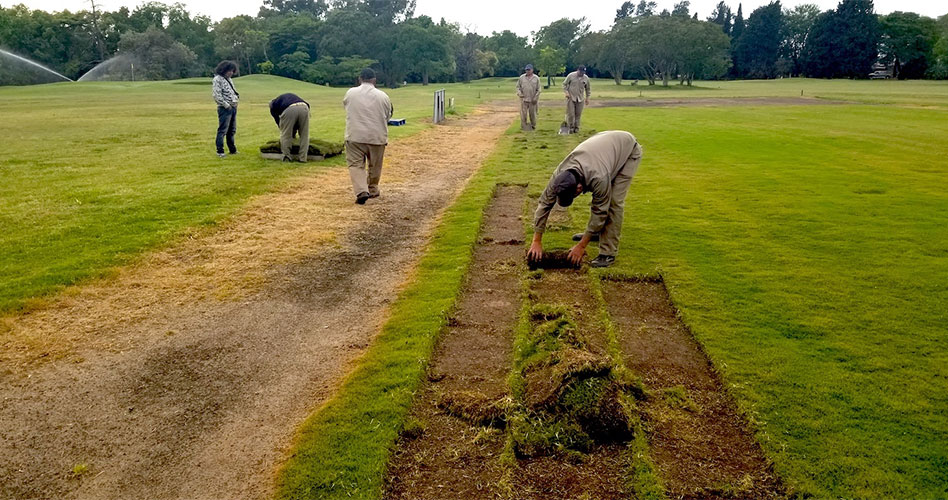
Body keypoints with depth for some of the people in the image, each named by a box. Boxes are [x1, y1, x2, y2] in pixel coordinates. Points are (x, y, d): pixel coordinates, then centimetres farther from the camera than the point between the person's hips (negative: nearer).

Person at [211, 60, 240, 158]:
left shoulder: (229, 79, 17)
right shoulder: (217, 79, -10)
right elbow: (216, 95, -17)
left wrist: (237, 96, 8)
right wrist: (226, 105, -16)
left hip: (233, 108, 9)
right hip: (224, 109, -9)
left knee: (232, 130, 14)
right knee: (222, 130, -8)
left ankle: (232, 149, 23)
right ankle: (220, 151, -4)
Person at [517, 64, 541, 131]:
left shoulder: (536, 78, 4)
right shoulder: (521, 77, 7)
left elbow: (538, 89, 4)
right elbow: (518, 86, 10)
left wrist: (535, 98, -7)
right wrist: (519, 93, -8)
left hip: (533, 100, 0)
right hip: (524, 99, 0)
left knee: (532, 113, 5)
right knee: (523, 113, -3)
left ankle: (533, 126, 15)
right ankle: (523, 127, 2)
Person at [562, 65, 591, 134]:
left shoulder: (586, 78, 2)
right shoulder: (571, 76, -6)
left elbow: (587, 89, 14)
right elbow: (564, 84, 2)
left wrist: (587, 97, 12)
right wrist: (566, 92, -11)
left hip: (580, 99, 3)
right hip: (571, 98, -2)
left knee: (578, 114, 3)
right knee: (570, 114, -5)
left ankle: (576, 128, 13)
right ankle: (570, 128, 5)